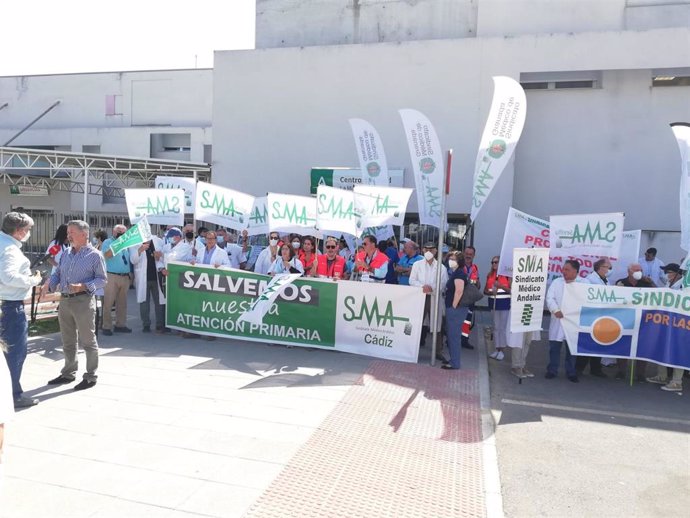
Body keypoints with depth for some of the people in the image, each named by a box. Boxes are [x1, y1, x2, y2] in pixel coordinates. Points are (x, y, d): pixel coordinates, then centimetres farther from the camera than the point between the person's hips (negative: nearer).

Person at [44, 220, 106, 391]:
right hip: (64, 301, 7)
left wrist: (83, 286, -22)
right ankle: (68, 373, 30)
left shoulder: (95, 255, -6)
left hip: (83, 301, -7)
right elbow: (58, 274, 16)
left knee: (87, 341, 2)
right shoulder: (66, 254, 13)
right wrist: (49, 284, -5)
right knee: (68, 341, 17)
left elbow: (102, 279, -8)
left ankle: (91, 376, 12)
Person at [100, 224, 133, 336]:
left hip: (125, 277, 5)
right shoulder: (108, 242, 2)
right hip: (112, 276, -5)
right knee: (108, 302, -4)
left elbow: (131, 259, 18)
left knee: (122, 302, 9)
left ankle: (120, 325, 16)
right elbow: (107, 255, -16)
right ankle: (107, 327, 0)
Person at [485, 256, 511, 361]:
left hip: (504, 303, -5)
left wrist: (501, 286, -22)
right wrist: (490, 292, -10)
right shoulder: (490, 275, 8)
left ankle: (502, 350, 7)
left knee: (503, 327, -1)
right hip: (493, 303, 5)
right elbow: (485, 290, 11)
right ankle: (497, 349, 20)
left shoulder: (507, 275, -7)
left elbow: (511, 290, -10)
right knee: (496, 327, 11)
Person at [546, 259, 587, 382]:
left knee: (572, 347, 6)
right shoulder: (556, 282, 8)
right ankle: (552, 370, 17)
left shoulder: (584, 283, 2)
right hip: (557, 319, 2)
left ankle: (571, 372, 19)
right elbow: (550, 298, 0)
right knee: (554, 346, 5)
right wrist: (556, 311, -16)